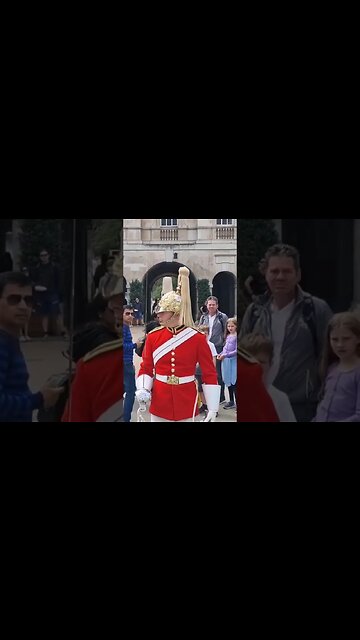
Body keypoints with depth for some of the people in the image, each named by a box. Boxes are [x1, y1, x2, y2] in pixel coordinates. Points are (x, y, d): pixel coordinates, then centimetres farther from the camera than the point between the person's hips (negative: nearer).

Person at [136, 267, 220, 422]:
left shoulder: (197, 338, -8)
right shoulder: (153, 336, 0)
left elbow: (210, 374, -4)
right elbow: (146, 368, 8)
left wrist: (213, 408, -8)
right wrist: (142, 390, -12)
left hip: (186, 403, -2)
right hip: (160, 403, 2)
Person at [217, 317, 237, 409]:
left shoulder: (236, 336, -10)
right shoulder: (228, 336, 11)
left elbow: (236, 351, -14)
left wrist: (225, 355, -17)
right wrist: (221, 354, 4)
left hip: (233, 360, -7)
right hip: (225, 360, 7)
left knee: (234, 382, -7)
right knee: (228, 381, 14)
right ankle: (231, 402, 25)